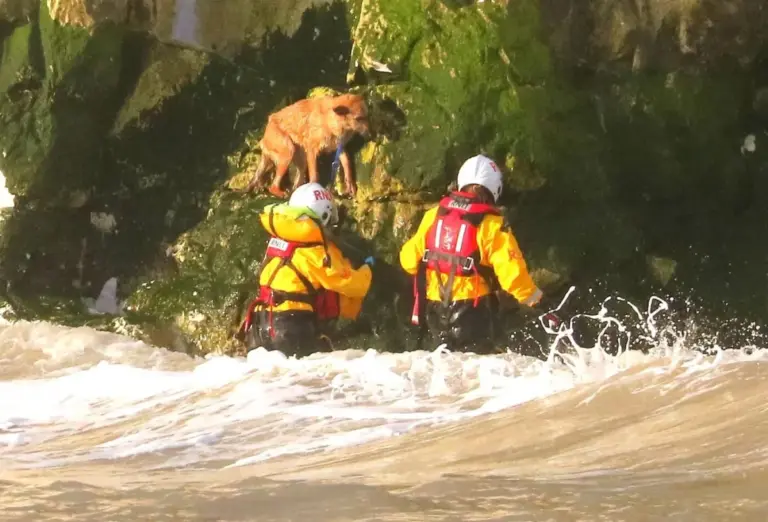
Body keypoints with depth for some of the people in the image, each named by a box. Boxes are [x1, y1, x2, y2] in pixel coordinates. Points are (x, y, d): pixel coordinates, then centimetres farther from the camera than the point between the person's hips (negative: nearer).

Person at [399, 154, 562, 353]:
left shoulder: (433, 216, 1)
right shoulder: (491, 225, -14)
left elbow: (409, 258, 7)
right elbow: (511, 273, -19)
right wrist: (535, 299, -6)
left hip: (434, 308, 5)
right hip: (472, 311, -5)